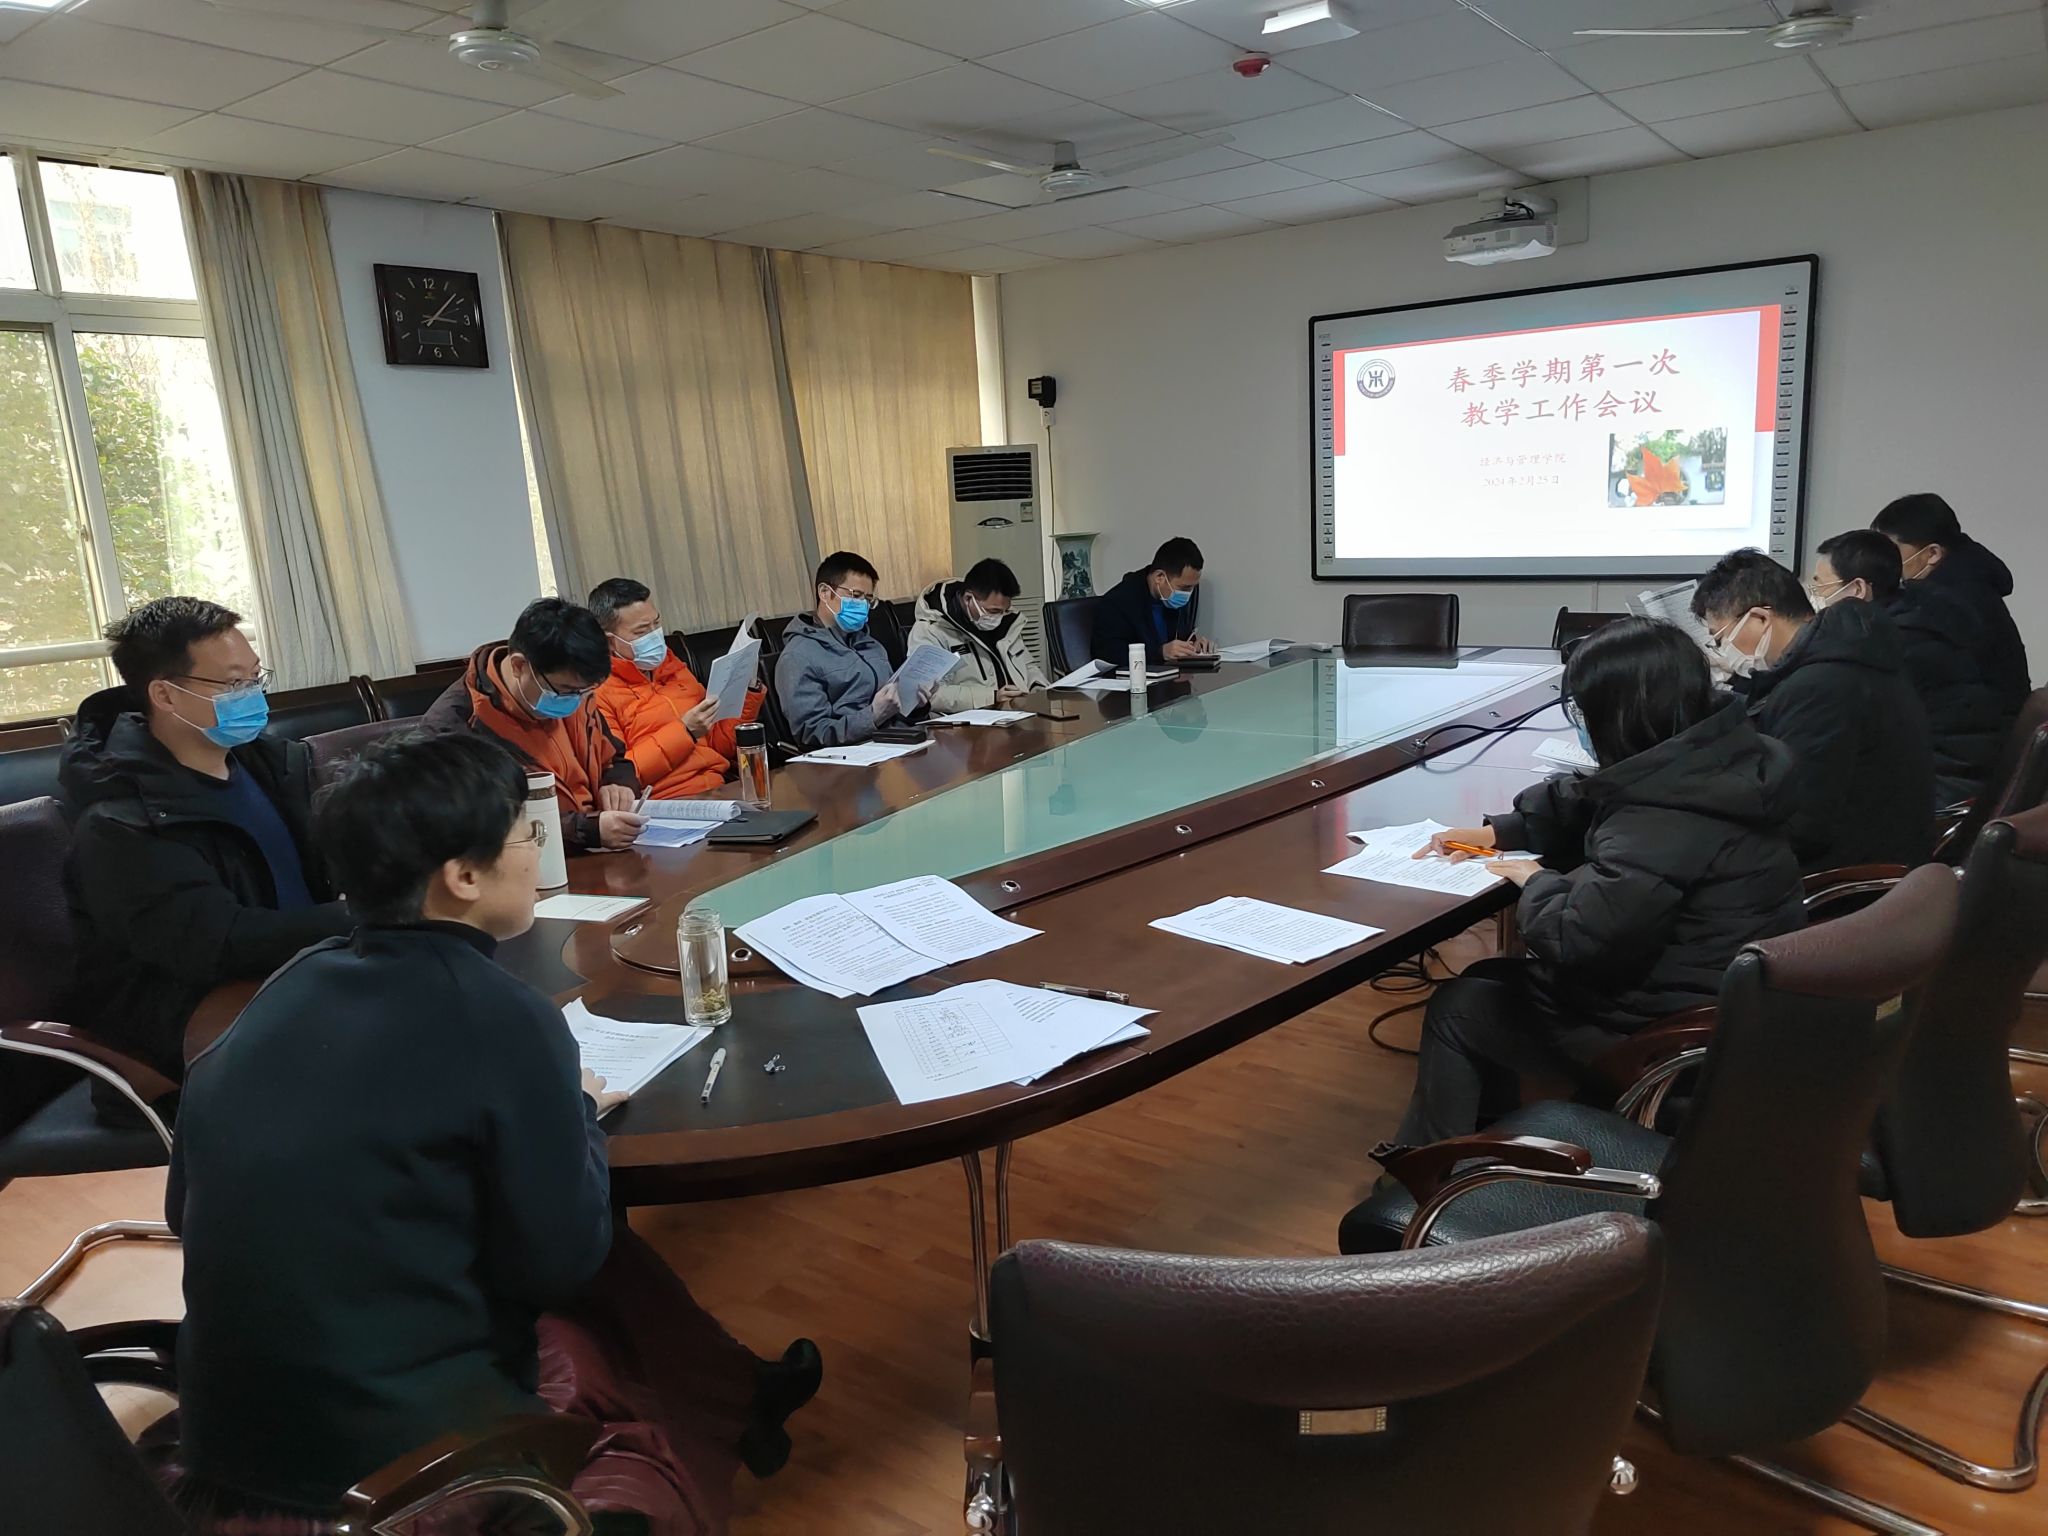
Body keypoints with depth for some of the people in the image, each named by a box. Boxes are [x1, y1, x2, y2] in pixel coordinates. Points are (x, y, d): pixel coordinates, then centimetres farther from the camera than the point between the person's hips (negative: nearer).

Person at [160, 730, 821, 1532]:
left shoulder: (289, 987, 0)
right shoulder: (501, 1016, -20)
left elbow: (185, 1209, 10)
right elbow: (562, 1262, -13)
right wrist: (580, 1116, 3)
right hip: (399, 1444, -6)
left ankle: (729, 1398, 32)